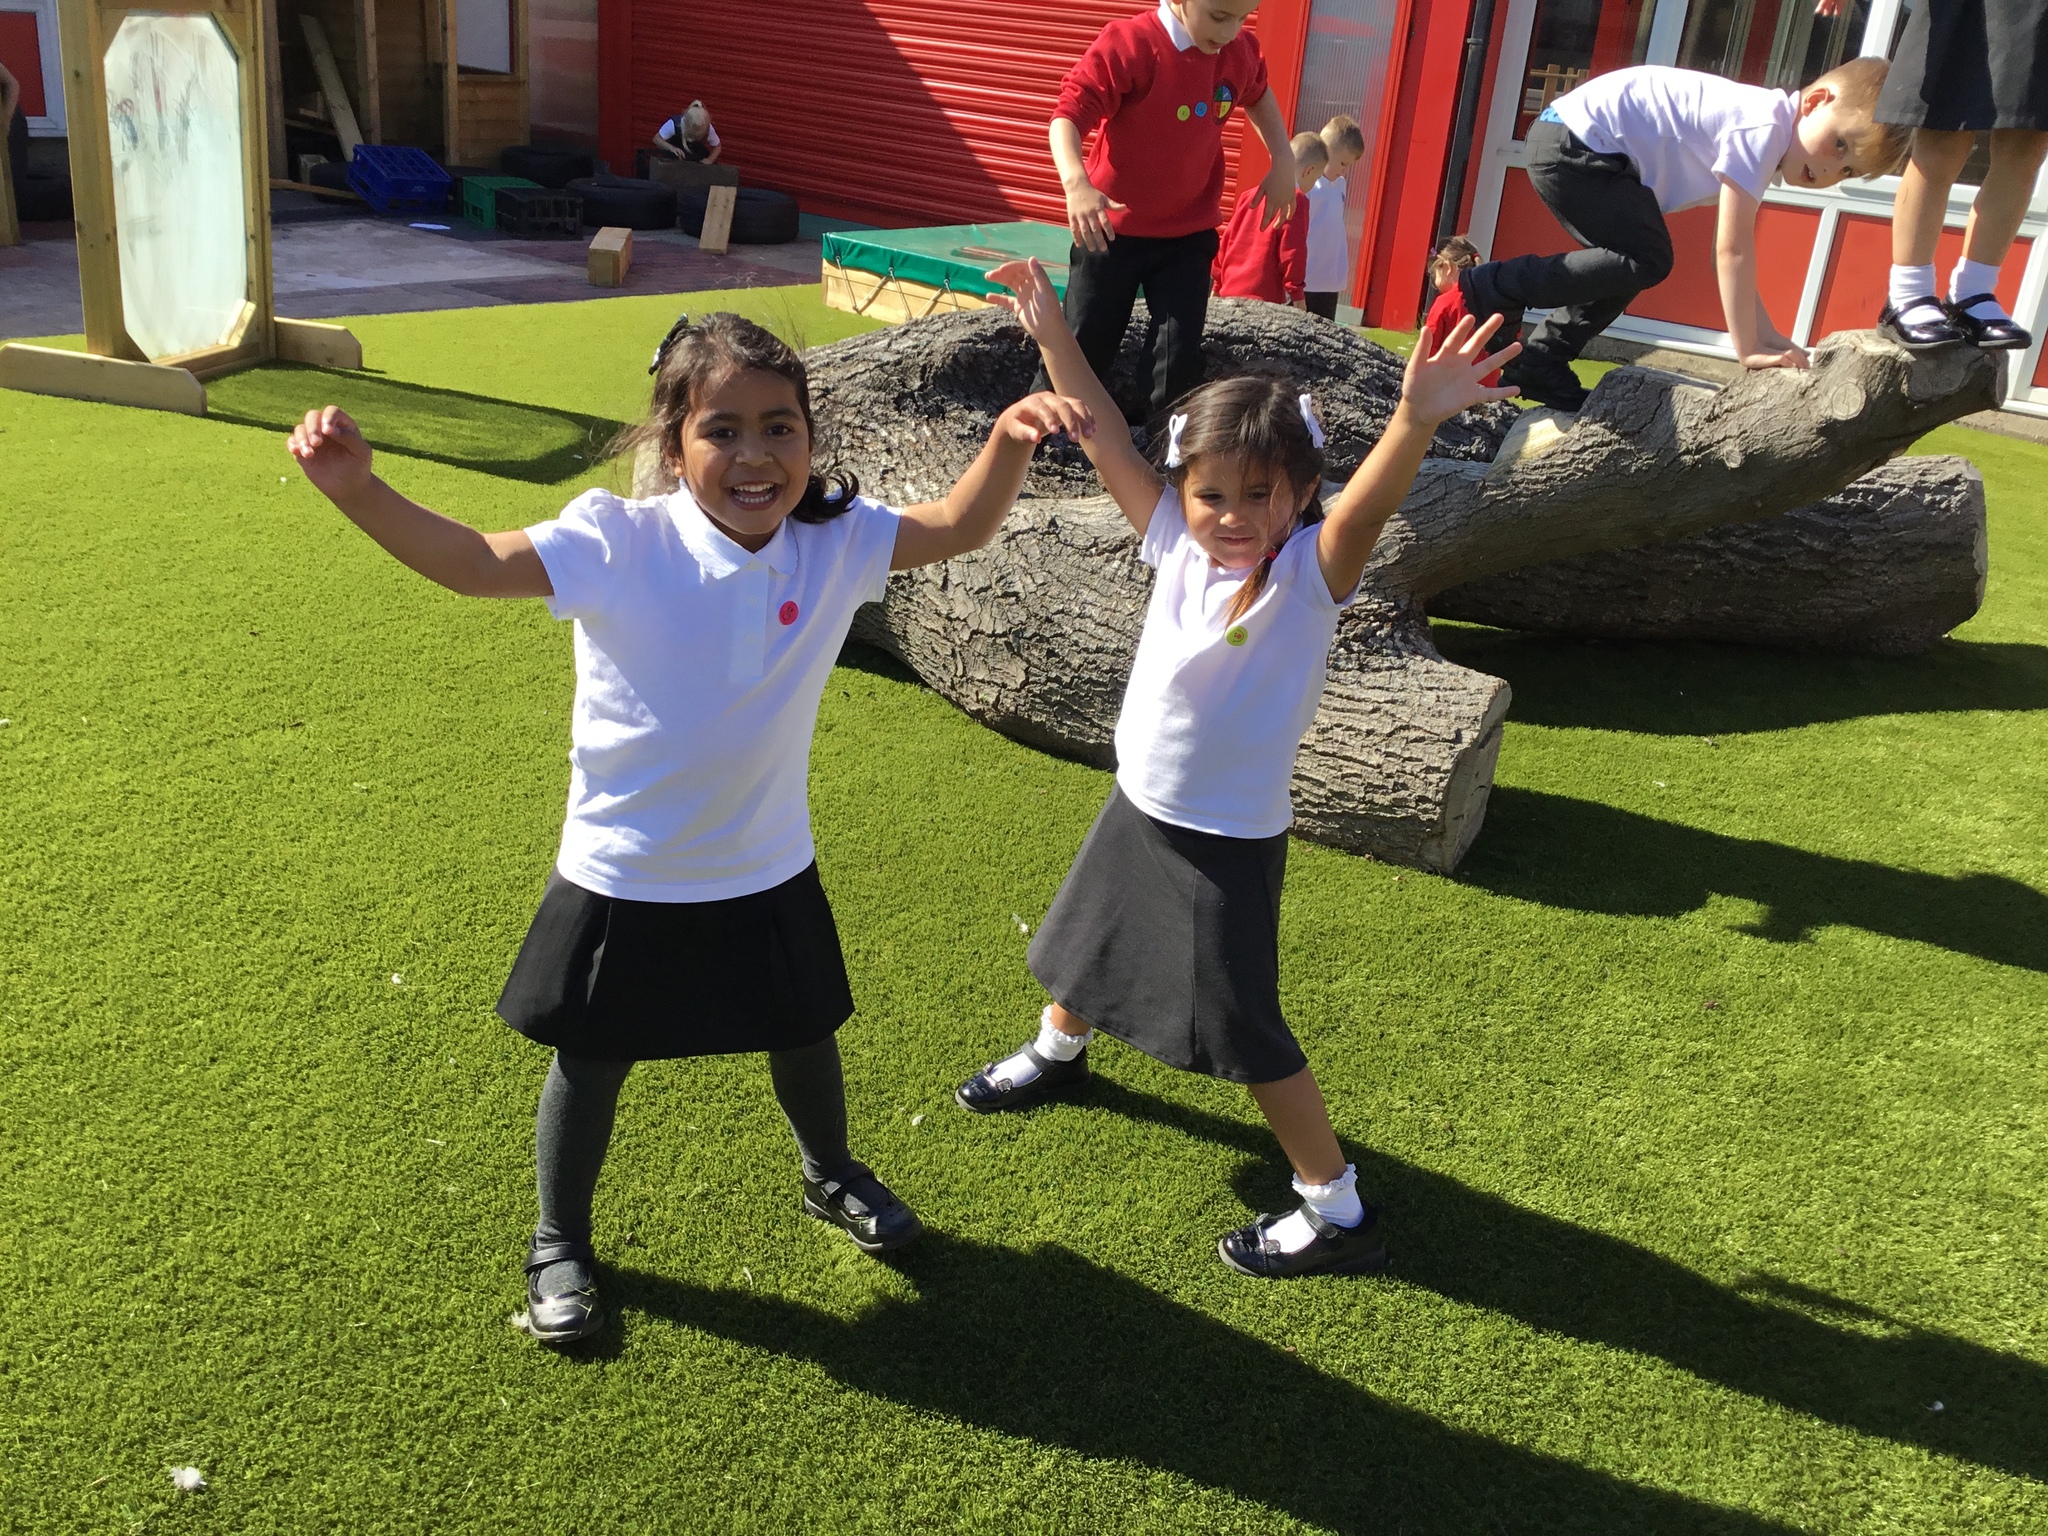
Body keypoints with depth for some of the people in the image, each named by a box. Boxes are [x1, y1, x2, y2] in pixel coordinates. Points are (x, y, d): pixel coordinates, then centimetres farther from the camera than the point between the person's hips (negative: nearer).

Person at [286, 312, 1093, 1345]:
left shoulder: (836, 540, -12)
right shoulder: (620, 545, -23)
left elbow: (960, 527, -10)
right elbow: (471, 563, -32)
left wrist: (1010, 439, -30)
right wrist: (357, 490, -50)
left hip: (767, 871, 3)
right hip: (623, 877, -3)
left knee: (804, 1039, 24)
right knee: (591, 1064, 15)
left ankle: (831, 1177, 56)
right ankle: (560, 1243, 42)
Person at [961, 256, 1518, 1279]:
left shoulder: (1311, 574, -23)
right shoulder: (1178, 546, -10)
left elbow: (1369, 505, -43)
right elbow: (1104, 437, -8)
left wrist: (1417, 419, -61)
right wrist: (1050, 330, -12)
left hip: (1229, 841, -6)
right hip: (1138, 808, 6)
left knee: (1246, 1032, 0)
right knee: (1086, 945, 29)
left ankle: (1338, 1211, 17)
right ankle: (1057, 1054, 61)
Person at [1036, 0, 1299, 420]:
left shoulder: (1240, 52, -3)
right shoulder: (1127, 44, -21)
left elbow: (1258, 96, 21)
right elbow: (1069, 114, -25)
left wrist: (1282, 159, 9)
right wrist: (1076, 183, -44)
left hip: (1189, 235, 4)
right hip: (1112, 230, -4)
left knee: (1181, 357, -2)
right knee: (1080, 347, 5)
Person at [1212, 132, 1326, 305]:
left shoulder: (1249, 195, 15)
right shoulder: (1295, 199, -6)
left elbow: (1227, 241, 18)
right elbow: (1292, 250, -11)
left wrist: (1217, 285, 24)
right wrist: (1297, 294, -6)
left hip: (1229, 293, 7)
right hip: (1264, 298, -7)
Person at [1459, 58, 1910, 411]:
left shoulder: (1762, 136, 12)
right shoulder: (1764, 128, -18)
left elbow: (1731, 253, 13)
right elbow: (1732, 249, -20)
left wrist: (1768, 336, 6)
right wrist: (1748, 349, -16)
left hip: (1575, 144, 10)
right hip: (1573, 142, -10)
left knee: (1627, 262, 13)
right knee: (1647, 260, -14)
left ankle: (1542, 365, 18)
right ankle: (1492, 287, -8)